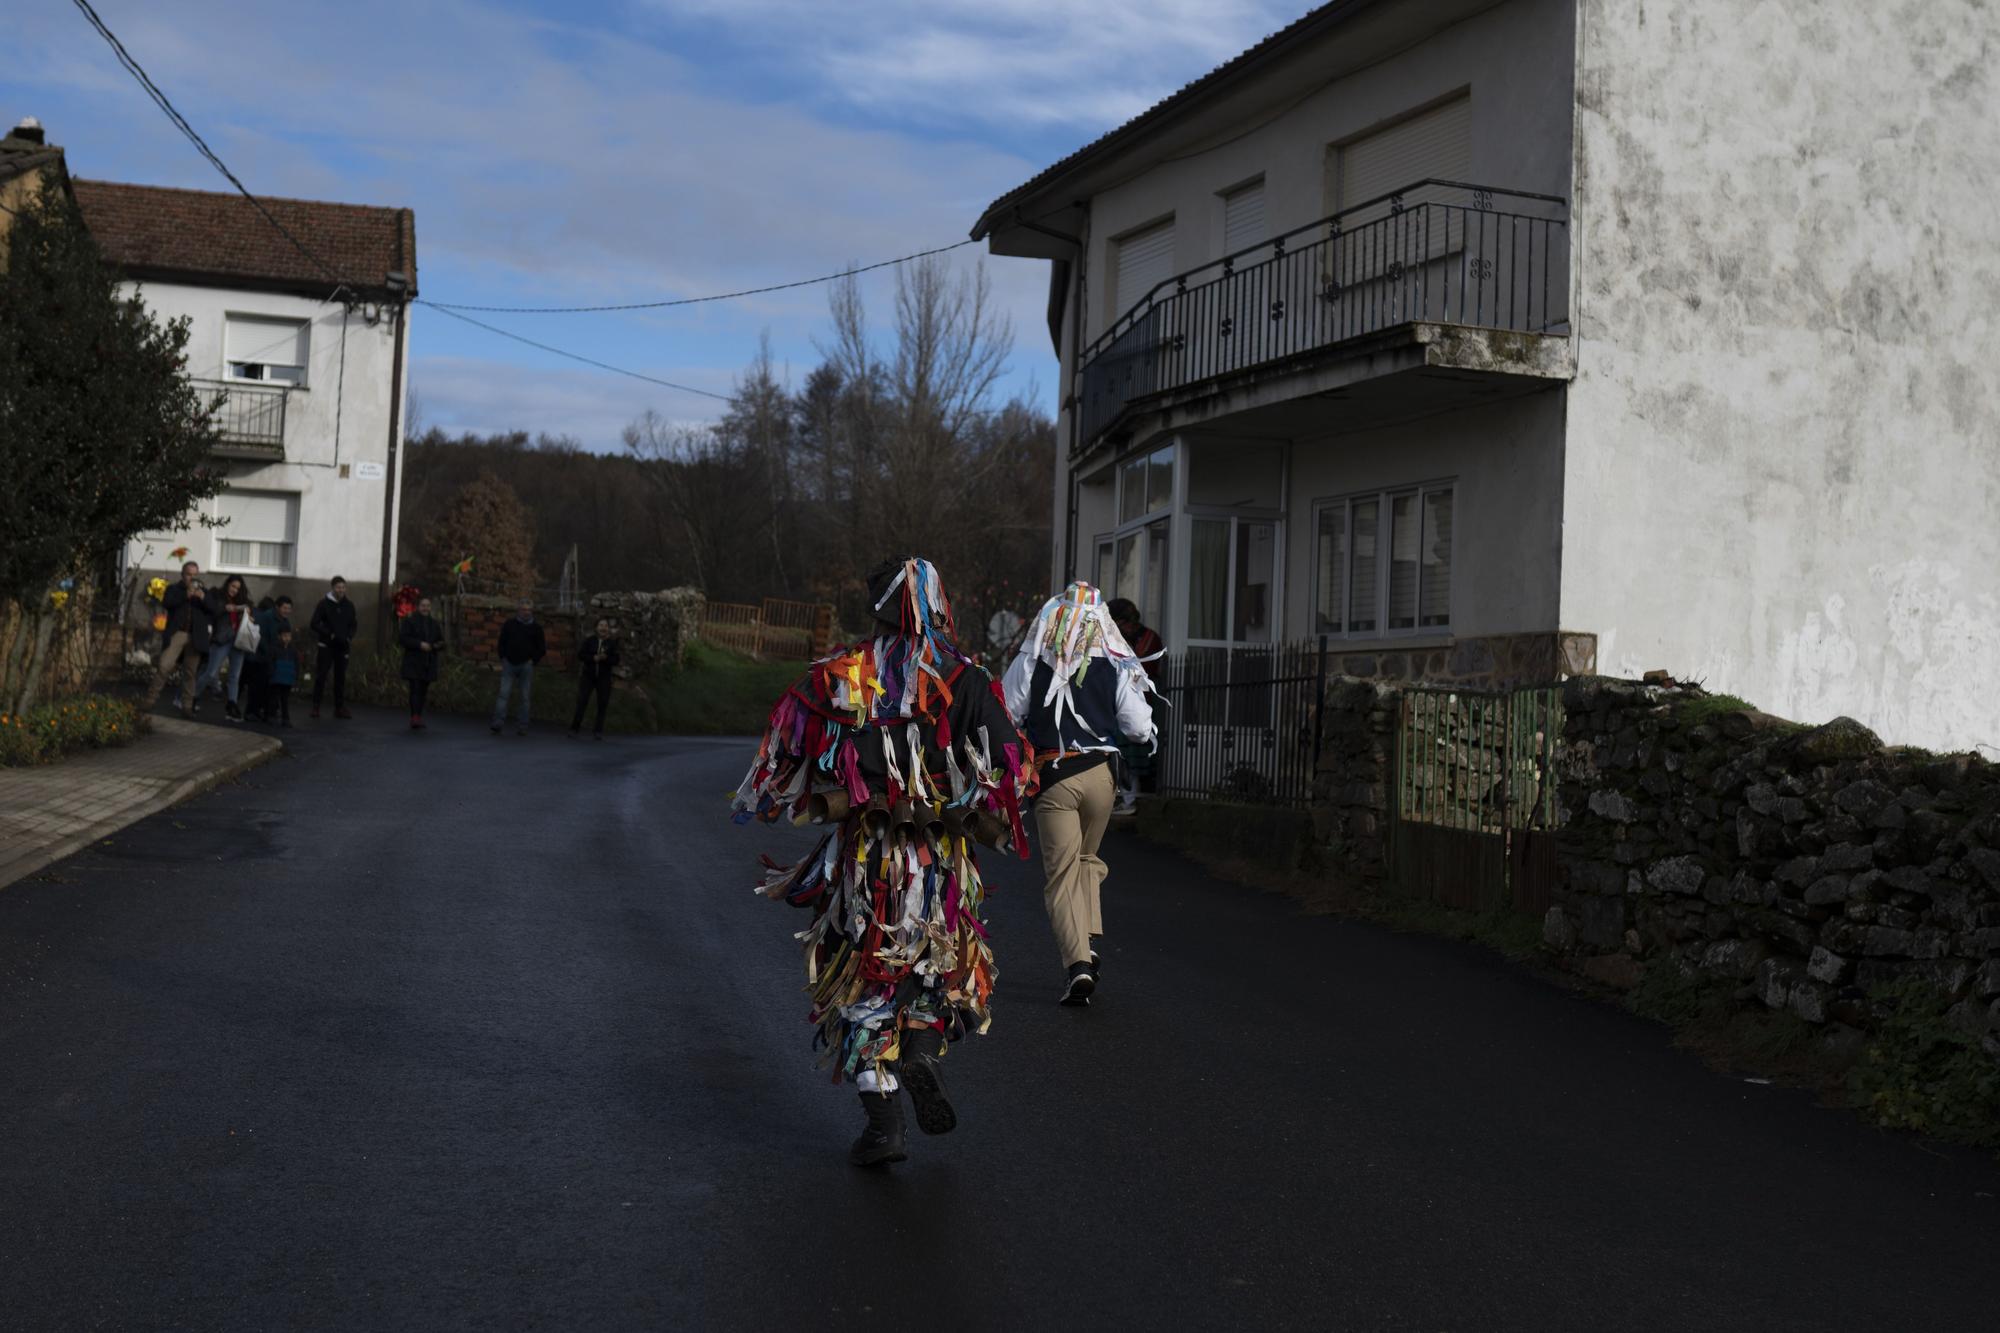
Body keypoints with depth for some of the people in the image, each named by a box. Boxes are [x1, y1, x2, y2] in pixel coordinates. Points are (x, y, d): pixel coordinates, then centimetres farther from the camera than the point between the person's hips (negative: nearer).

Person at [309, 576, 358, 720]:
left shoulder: (349, 606, 9)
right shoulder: (324, 604, -3)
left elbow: (352, 625, 16)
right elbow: (314, 624, -5)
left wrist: (349, 637, -3)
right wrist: (330, 634, -15)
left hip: (343, 647, 3)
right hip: (326, 646, -3)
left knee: (340, 677, 5)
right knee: (321, 676, -3)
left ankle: (340, 707, 9)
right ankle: (316, 707, 1)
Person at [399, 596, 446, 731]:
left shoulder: (434, 622, 13)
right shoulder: (410, 620, -1)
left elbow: (441, 641, 15)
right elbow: (402, 638, -10)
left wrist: (439, 645, -9)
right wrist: (419, 644, -19)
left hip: (428, 663, 5)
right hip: (413, 662, -5)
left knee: (423, 690, 6)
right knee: (415, 689, -13)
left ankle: (418, 718, 13)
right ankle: (415, 719, -18)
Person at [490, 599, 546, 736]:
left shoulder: (536, 628, 7)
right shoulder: (509, 625, 9)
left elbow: (542, 649, 10)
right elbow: (501, 643, 15)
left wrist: (532, 661, -2)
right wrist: (503, 659, 4)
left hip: (526, 665, 0)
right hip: (509, 664, 0)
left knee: (526, 697, 1)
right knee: (503, 694, -9)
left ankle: (522, 727, 5)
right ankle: (498, 724, -14)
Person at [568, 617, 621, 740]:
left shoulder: (612, 643, 1)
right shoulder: (589, 640, 1)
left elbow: (616, 661, -3)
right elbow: (580, 655, -3)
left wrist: (605, 658, -22)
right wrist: (593, 658, -17)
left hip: (604, 678, 1)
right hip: (588, 676, -1)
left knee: (602, 703, 2)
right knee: (581, 702, -5)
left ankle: (599, 731, 10)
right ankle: (575, 728, 0)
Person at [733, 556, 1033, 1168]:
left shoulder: (832, 678, -3)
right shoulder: (963, 681, -6)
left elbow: (783, 759, 3)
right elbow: (1008, 769, -10)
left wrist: (756, 804, 23)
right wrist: (993, 824, 9)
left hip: (859, 857, 0)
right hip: (940, 863, 0)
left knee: (864, 981, 11)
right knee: (941, 963, 22)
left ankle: (883, 1120, 5)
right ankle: (920, 1054, -4)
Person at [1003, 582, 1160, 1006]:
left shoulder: (1029, 665, -4)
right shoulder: (1115, 669, -1)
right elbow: (1140, 730, 1)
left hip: (1051, 778, -2)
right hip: (1099, 773, 2)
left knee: (1060, 872, 2)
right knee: (1087, 860, 23)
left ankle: (1077, 960, -11)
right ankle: (1089, 941, 11)